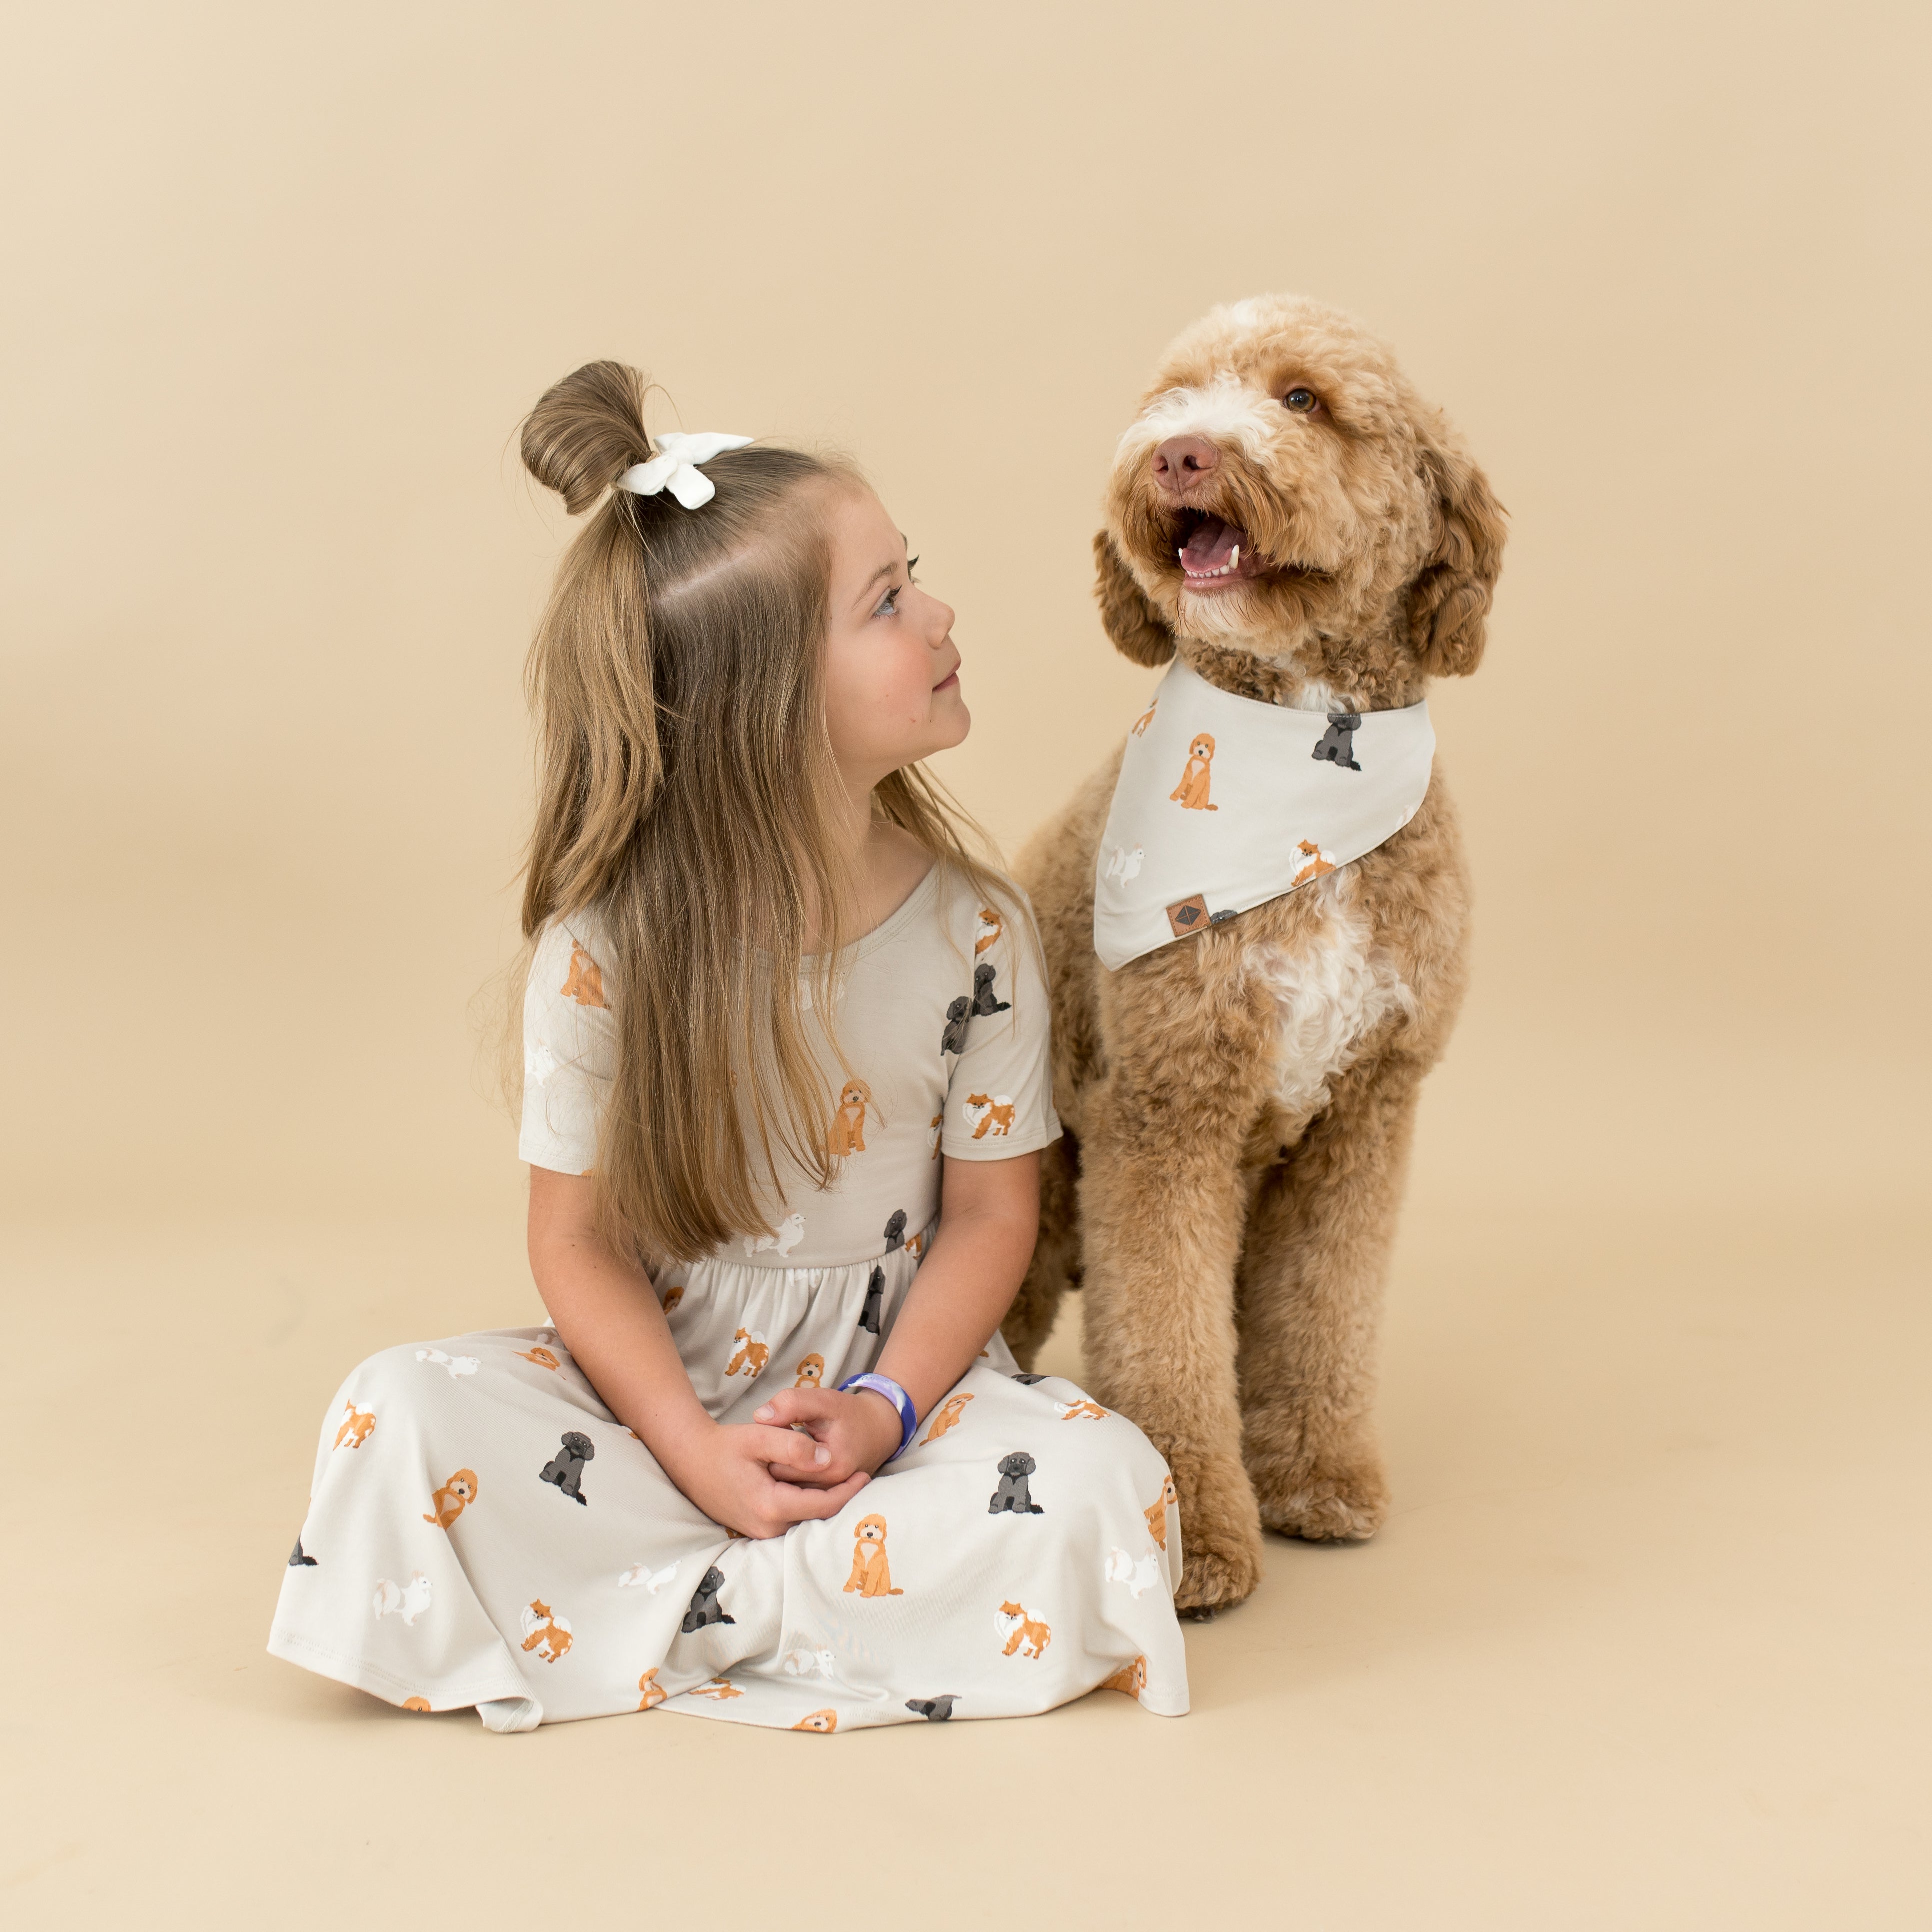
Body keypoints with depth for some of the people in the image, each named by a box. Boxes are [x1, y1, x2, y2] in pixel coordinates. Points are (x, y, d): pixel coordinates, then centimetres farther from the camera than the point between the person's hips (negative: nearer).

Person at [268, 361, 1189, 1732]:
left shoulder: (976, 928, -8)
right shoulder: (607, 944, -13)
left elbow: (991, 1212, -2)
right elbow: (578, 1238, -7)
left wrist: (885, 1409, -17)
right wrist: (697, 1450, -19)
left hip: (896, 1368, 1)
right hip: (668, 1377, -1)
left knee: (1104, 1486, -27)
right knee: (402, 1413, -24)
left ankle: (664, 1605, -18)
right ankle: (841, 1579, -19)